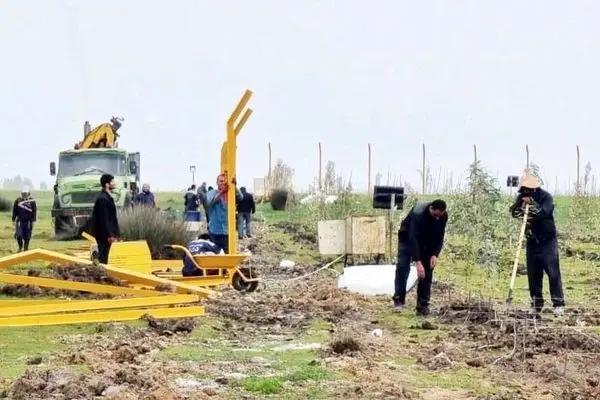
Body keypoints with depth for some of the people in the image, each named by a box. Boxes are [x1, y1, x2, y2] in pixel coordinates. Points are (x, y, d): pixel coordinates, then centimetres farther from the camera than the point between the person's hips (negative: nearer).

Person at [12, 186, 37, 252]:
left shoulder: (32, 201, -1)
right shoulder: (18, 200, 2)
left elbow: (34, 211, 1)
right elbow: (14, 211, 8)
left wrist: (34, 220, -3)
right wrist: (13, 220, 7)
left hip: (28, 221, 0)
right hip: (19, 221, 1)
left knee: (27, 236, 2)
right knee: (18, 235, -8)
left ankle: (26, 248, 17)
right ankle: (20, 247, 16)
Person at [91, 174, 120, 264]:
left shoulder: (107, 197, 15)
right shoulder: (102, 198, -17)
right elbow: (103, 219, -21)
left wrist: (113, 234, 19)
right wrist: (110, 235, -22)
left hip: (107, 233, 10)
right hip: (104, 234, -10)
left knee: (103, 256, 13)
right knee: (103, 256, -7)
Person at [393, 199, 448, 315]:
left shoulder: (443, 216, -23)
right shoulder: (418, 213, -38)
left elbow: (440, 237, -11)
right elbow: (413, 238, -41)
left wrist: (435, 254, -27)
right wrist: (418, 262, -45)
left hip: (427, 242, 4)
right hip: (408, 237, -4)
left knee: (427, 271, -6)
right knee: (402, 266, -18)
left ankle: (423, 306, -4)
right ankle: (398, 300, -11)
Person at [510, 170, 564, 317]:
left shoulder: (546, 197, -10)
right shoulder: (521, 197, 4)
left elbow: (544, 213, -26)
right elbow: (514, 212, -10)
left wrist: (531, 203, -26)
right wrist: (522, 203, -25)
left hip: (548, 240, -4)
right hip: (532, 241, 4)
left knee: (553, 272, -9)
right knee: (533, 274, 5)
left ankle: (558, 303, -5)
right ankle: (536, 304, 13)